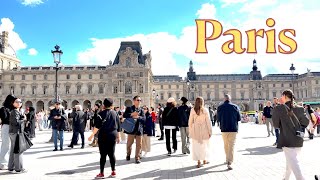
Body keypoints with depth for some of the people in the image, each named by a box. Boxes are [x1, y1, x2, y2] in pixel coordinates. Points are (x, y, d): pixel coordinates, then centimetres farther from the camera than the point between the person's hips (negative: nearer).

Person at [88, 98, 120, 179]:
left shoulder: (102, 113, -4)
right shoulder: (115, 113, 7)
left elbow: (97, 126, -12)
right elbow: (118, 127, 10)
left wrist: (92, 135, -9)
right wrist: (118, 137, 17)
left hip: (103, 136, -4)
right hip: (113, 135, 4)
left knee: (103, 155, 1)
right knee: (112, 154, 11)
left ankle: (101, 173, 5)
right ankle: (113, 172, 15)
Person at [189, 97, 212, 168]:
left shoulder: (192, 110, -4)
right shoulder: (205, 110, -8)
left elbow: (190, 121, 1)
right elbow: (208, 122, -6)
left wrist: (191, 131, 11)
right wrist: (210, 131, 2)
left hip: (195, 130, 0)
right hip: (204, 130, 0)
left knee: (197, 146, 7)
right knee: (204, 145, 16)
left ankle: (199, 162, 7)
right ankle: (204, 160, 29)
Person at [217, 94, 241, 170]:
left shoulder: (220, 107, -4)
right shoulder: (235, 106, -5)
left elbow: (218, 119, 2)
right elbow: (239, 118, -1)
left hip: (224, 129, 2)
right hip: (233, 129, -2)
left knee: (226, 145, 18)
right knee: (231, 145, 0)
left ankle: (227, 159, 31)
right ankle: (229, 162, -9)